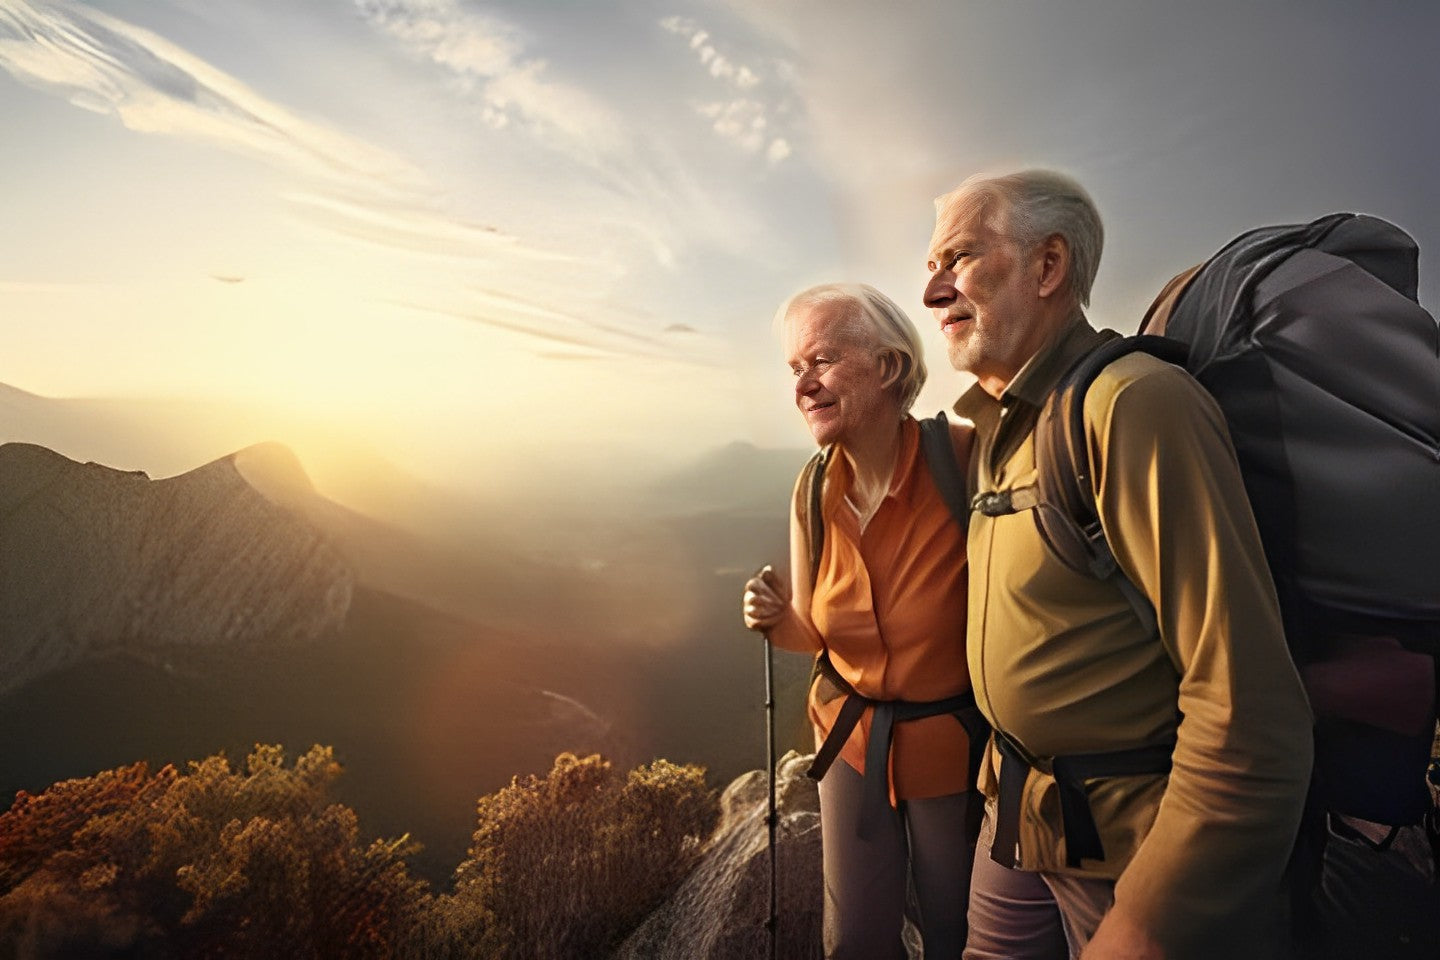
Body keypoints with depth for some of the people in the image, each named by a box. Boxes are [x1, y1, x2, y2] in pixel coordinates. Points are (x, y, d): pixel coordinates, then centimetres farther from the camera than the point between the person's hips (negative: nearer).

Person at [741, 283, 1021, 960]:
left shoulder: (965, 459, -23)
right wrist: (777, 618, -18)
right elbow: (814, 634, 2)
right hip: (851, 733, 3)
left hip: (955, 743, -3)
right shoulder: (813, 492, -9)